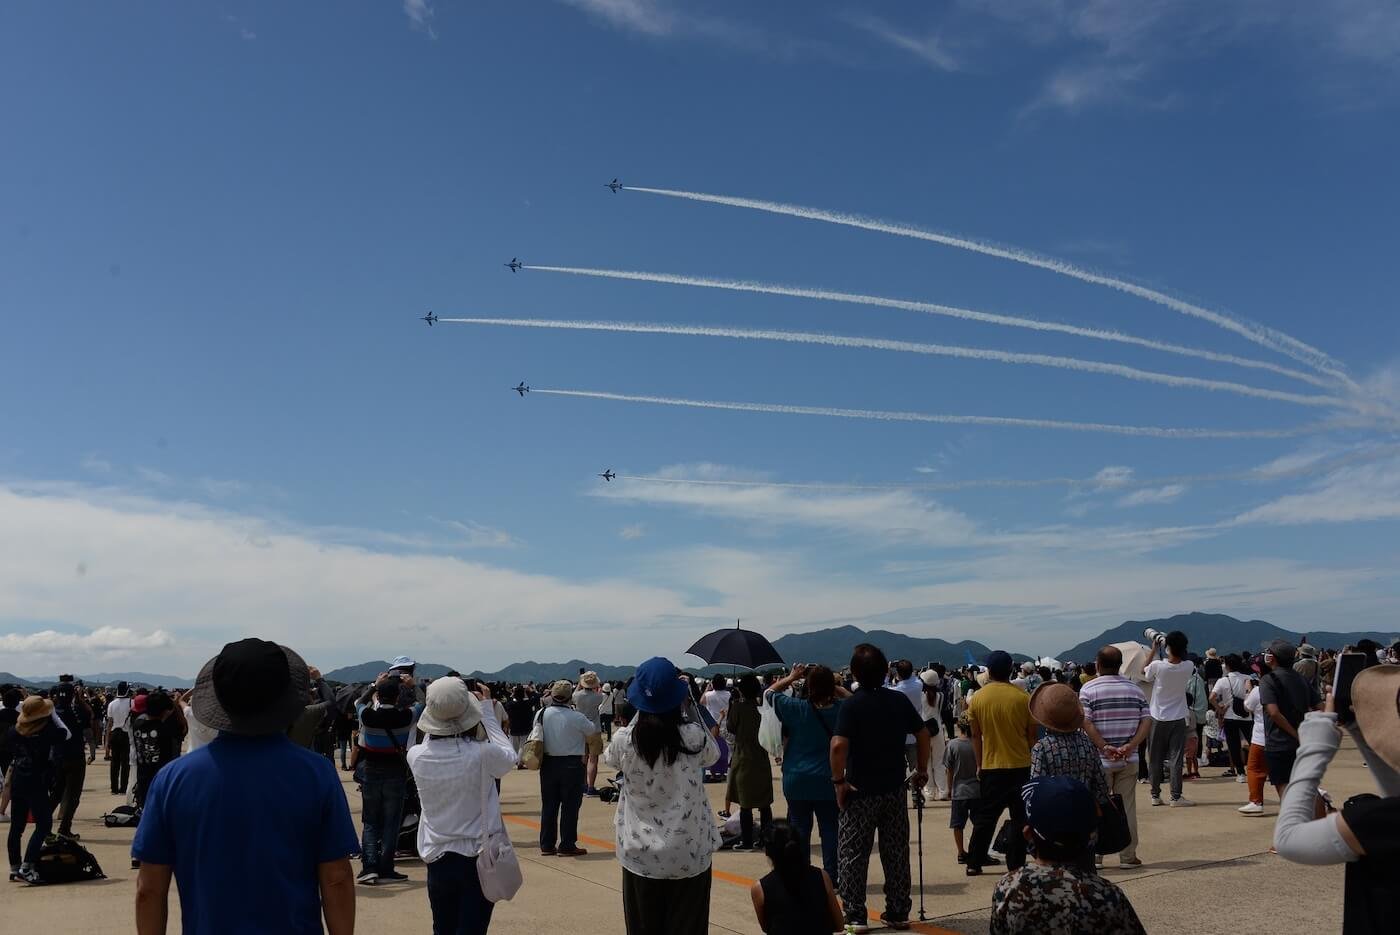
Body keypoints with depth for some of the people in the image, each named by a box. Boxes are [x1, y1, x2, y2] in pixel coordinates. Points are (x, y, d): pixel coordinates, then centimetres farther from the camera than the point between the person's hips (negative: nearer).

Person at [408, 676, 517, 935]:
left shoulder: (416, 756, -11)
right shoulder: (482, 754, -22)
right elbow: (510, 756, 1)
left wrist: (439, 706, 5)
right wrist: (487, 710, 3)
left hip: (437, 858, 4)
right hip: (478, 858, -3)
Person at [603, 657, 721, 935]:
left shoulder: (624, 739, -12)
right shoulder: (693, 737, -14)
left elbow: (609, 759, 12)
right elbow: (713, 754, 10)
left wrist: (640, 713, 7)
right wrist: (690, 709, 6)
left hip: (640, 855, 1)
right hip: (689, 855, -1)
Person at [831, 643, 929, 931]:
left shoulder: (852, 705, -14)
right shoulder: (900, 700, 0)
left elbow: (838, 745, -24)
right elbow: (923, 735, 5)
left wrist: (839, 781, -14)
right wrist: (921, 770, 15)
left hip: (860, 791, -4)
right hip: (894, 789, 4)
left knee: (854, 855, 6)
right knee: (896, 853, 13)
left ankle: (855, 916, 8)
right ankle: (898, 913, 20)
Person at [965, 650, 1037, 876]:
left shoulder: (977, 698, -3)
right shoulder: (1023, 698, -7)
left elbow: (976, 736, 2)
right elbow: (1032, 735, -1)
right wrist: (1033, 760, 13)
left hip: (991, 766, 1)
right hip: (1020, 765, -1)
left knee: (985, 816, 11)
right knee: (1020, 817, 10)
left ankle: (974, 863, 13)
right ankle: (1015, 864, 12)